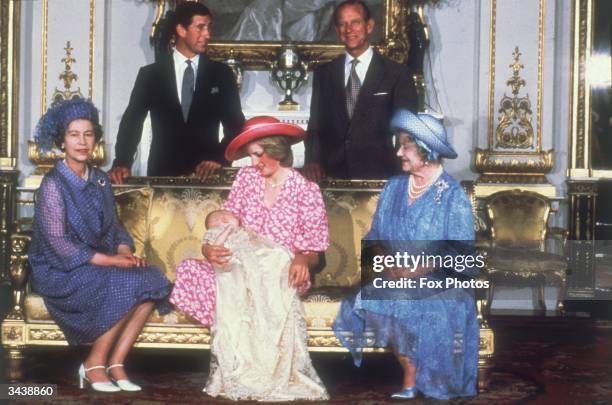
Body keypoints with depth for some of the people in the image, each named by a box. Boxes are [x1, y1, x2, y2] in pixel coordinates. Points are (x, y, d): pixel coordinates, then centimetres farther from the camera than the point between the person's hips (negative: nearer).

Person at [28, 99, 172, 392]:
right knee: (127, 285, -30)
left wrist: (124, 251, -8)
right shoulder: (54, 184, -11)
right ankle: (94, 364, -13)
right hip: (61, 271, -7)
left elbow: (115, 226, 16)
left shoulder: (100, 180, 11)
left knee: (152, 281, -19)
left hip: (100, 264, 7)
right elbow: (58, 242, -17)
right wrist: (109, 261, -22)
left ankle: (116, 363, -13)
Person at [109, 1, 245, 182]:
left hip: (206, 175, 1)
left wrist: (219, 158, -12)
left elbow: (236, 125, 5)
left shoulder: (221, 74, 7)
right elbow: (132, 121, 1)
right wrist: (122, 163, -14)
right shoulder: (150, 74, 5)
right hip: (162, 173, 0)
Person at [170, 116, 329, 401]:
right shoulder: (246, 178, 11)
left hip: (278, 278, -4)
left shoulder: (306, 191, 1)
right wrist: (209, 248, -17)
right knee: (188, 271, -25)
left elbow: (313, 253, 1)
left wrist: (302, 260, -24)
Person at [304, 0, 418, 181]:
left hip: (379, 176, -2)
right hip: (333, 176, 2)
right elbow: (316, 125, 13)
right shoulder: (323, 73, 13)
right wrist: (313, 160, -6)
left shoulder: (397, 74, 4)